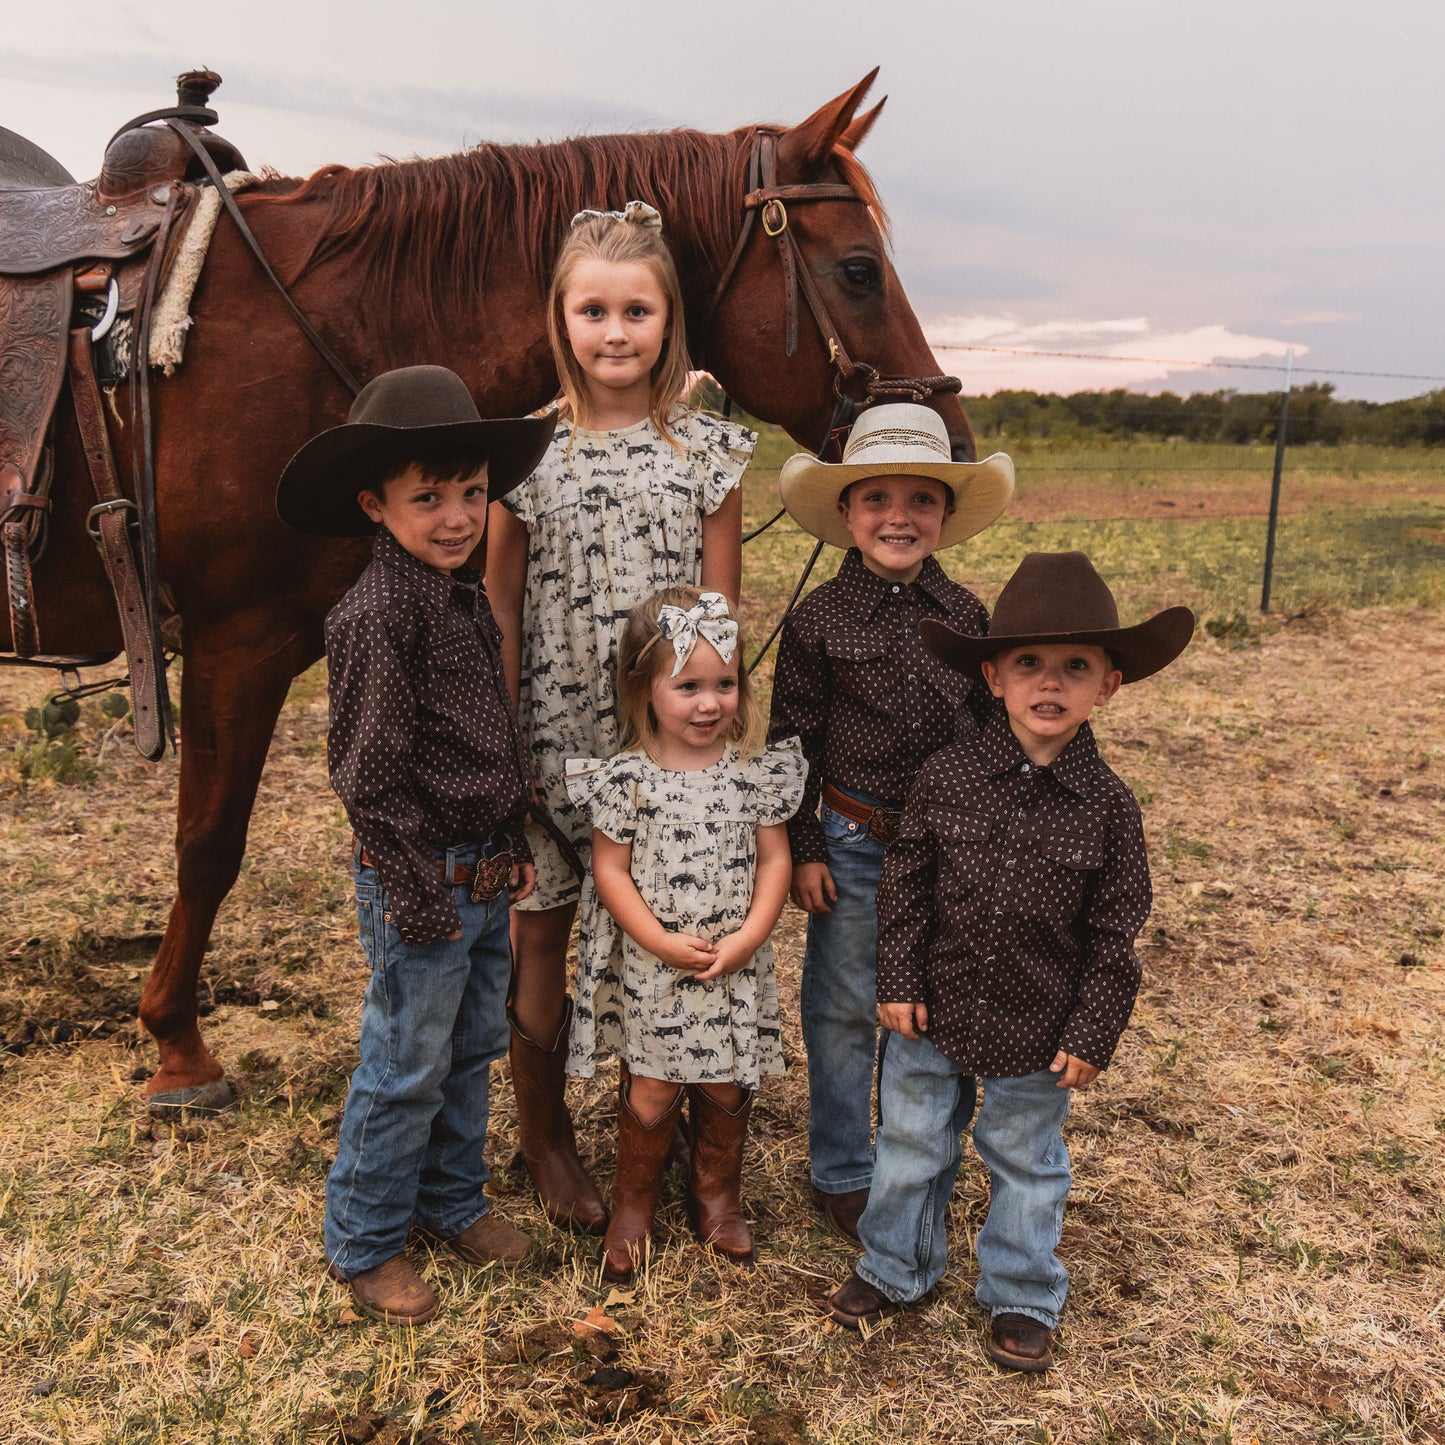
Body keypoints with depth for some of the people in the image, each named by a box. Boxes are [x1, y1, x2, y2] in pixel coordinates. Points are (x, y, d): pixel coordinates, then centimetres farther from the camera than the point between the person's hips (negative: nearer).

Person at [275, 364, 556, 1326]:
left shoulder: (469, 600, 6)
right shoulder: (377, 614, -20)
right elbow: (368, 776, -20)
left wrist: (515, 849, 14)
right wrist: (418, 895, -18)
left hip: (489, 879, 8)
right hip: (425, 885, -8)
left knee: (473, 1050, 21)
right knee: (407, 1069, 7)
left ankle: (453, 1200, 41)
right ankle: (365, 1243, 27)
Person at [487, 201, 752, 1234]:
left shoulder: (707, 450, 0)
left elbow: (718, 611, 2)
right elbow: (502, 606, 1)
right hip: (554, 733, 0)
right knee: (542, 934, 11)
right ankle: (546, 1131, 33)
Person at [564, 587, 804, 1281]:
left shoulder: (756, 769, -5)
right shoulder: (627, 777, -11)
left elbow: (774, 859, -2)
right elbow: (611, 871, -9)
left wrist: (746, 939, -12)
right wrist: (664, 943, -17)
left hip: (736, 966, 2)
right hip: (650, 968, -2)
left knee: (726, 1088, 15)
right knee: (650, 1093, 9)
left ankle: (717, 1195, 39)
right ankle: (633, 1204, 33)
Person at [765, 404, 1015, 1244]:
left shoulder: (966, 616, 1)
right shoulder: (819, 619, -8)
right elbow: (793, 741, -4)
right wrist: (803, 849, -6)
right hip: (853, 846, -2)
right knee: (845, 1012, 9)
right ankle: (844, 1176, 27)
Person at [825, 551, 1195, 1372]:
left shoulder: (1108, 805, -12)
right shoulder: (948, 777, -11)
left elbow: (1115, 932, -6)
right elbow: (906, 886, -3)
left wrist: (1093, 1034, -6)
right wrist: (899, 983, -5)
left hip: (1039, 1030, -1)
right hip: (935, 1013, 1)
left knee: (1027, 1163, 18)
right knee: (912, 1145, 19)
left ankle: (1022, 1298, 40)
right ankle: (895, 1268, 42)